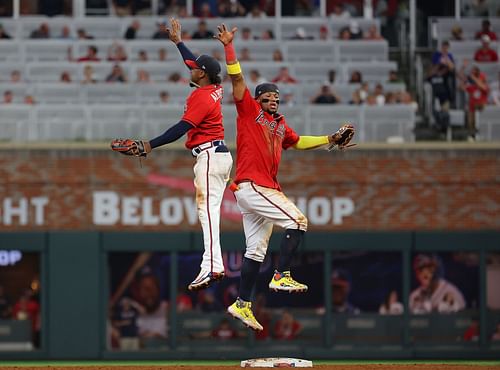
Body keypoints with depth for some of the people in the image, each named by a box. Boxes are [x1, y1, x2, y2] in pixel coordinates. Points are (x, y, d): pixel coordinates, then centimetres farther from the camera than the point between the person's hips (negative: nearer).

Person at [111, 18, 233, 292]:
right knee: (209, 211, 9)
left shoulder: (200, 97, -15)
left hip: (209, 155, -11)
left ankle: (211, 267, -28)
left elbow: (182, 128, -23)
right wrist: (178, 42, 41)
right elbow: (195, 63, 31)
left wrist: (151, 145, -25)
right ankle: (216, 266, 6)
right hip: (219, 154, 11)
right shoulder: (214, 89, 12)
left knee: (207, 209, -18)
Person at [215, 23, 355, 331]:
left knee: (257, 250, 10)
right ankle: (282, 277, -15)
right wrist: (229, 46, -11)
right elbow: (237, 78, -5)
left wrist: (330, 140, 29)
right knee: (298, 221, -16)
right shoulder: (249, 110, 1)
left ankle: (243, 305, 14)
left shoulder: (280, 126, 20)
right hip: (251, 186, -8)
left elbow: (300, 142, 35)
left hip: (266, 189, 8)